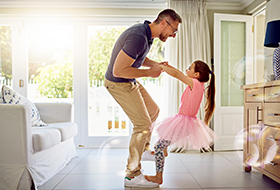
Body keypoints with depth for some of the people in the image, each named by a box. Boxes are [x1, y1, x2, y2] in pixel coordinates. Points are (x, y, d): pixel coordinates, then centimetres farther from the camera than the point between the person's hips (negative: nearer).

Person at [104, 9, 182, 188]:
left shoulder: (146, 33, 4)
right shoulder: (138, 37, -29)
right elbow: (118, 70, -31)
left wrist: (157, 64, 2)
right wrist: (149, 72, -21)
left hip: (130, 81, 10)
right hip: (120, 84, -10)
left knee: (153, 111, 17)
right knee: (143, 124, -7)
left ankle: (143, 149, 35)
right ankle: (132, 175, 5)